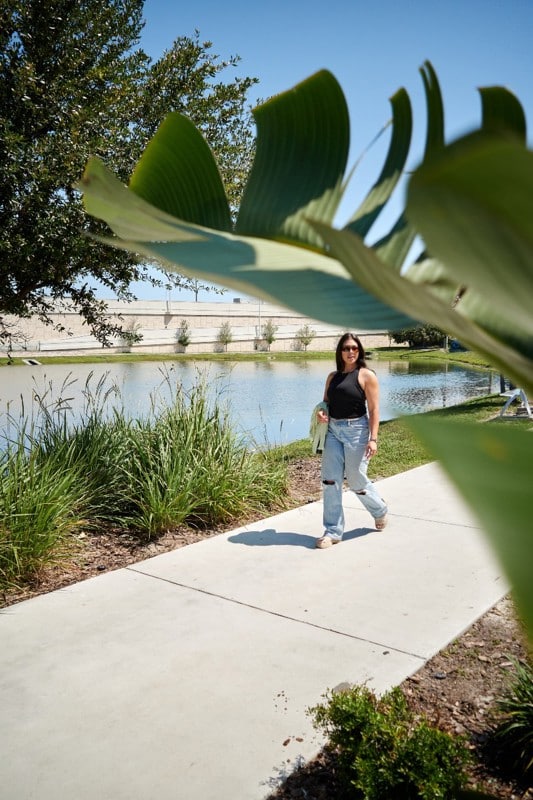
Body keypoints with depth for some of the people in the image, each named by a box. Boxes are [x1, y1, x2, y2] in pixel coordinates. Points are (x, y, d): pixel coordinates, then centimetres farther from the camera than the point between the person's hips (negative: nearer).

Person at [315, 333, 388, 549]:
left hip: (356, 430, -5)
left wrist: (373, 439, -16)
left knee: (356, 481, 5)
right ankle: (333, 531, 10)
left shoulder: (367, 375, -5)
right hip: (333, 430, 5)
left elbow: (374, 410, -9)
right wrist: (321, 412, -5)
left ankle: (380, 510, 36)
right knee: (330, 481, 0)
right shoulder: (333, 376, 11)